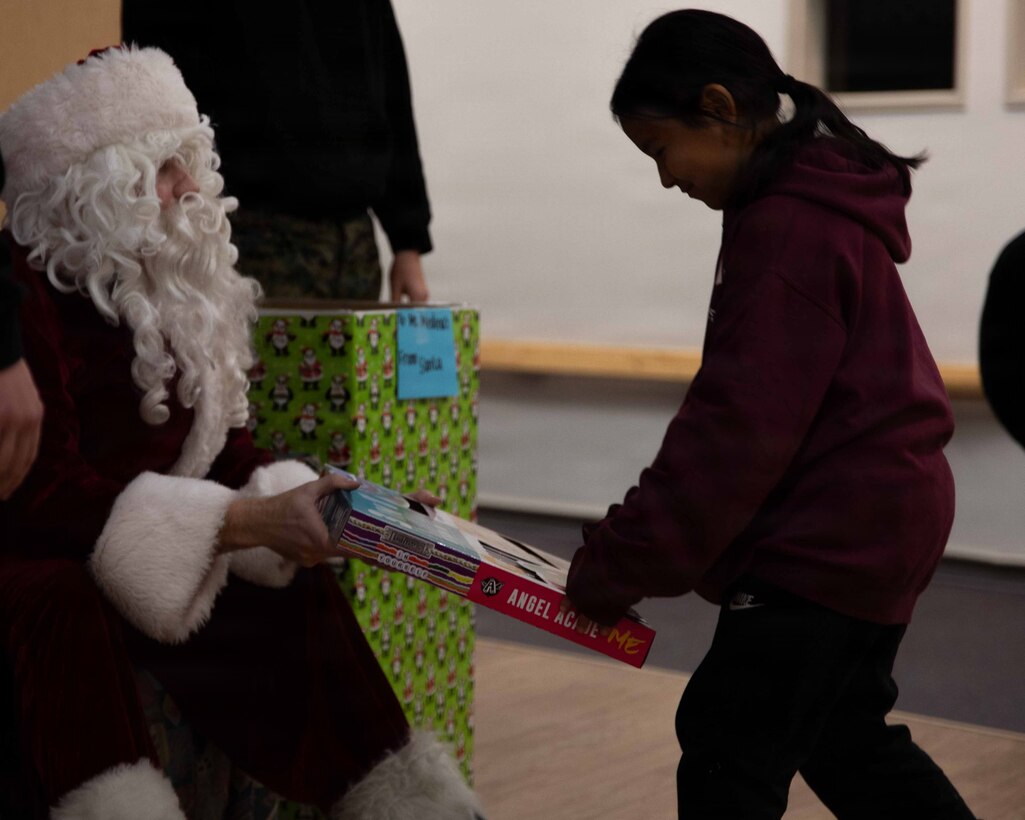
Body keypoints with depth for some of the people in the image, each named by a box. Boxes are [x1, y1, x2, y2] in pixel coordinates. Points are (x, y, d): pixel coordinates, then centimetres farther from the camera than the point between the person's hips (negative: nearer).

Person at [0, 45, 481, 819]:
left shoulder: (173, 285, 6)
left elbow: (218, 443, 7)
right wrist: (247, 522, -30)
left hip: (143, 555, 7)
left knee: (297, 594, -10)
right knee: (66, 609, -38)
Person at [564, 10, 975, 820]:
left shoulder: (787, 228, -20)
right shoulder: (820, 202, 12)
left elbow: (738, 429, -23)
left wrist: (620, 565, -17)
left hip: (833, 535, -11)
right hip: (873, 524, 11)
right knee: (842, 739, 23)